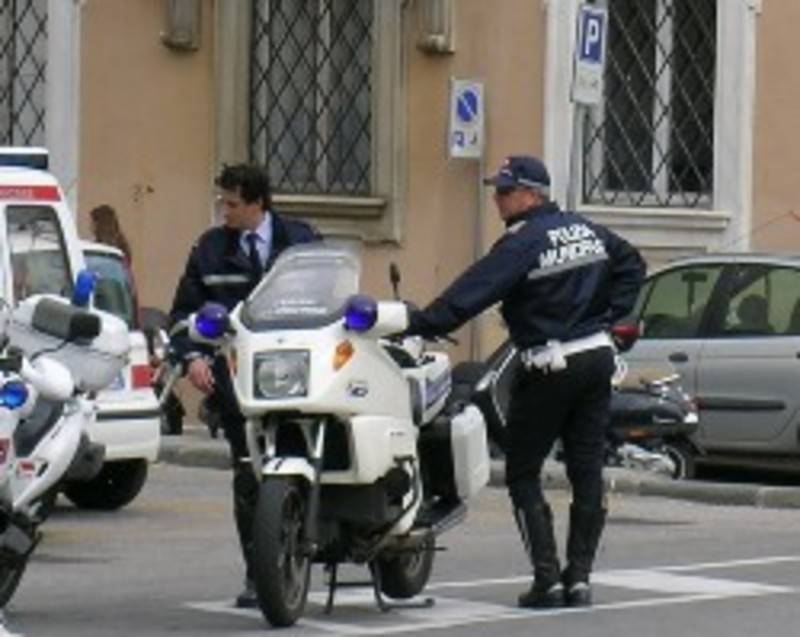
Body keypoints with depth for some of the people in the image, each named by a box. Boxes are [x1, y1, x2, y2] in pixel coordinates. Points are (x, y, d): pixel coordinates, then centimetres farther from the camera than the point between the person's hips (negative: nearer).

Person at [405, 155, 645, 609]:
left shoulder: (523, 243, -14)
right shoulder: (588, 231, 10)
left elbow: (471, 293, -22)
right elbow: (632, 266, 22)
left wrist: (420, 323, -23)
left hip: (549, 368, -7)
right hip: (597, 358, 7)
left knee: (523, 474, 3)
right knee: (587, 470, 8)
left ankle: (548, 578, -3)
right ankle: (579, 576, 7)